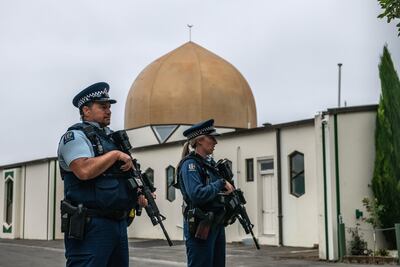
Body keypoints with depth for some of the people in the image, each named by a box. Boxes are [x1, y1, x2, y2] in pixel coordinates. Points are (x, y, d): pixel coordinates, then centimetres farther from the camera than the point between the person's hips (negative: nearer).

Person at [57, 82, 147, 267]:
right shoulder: (75, 136, -5)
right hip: (91, 225, -8)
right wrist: (116, 154, -12)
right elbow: (84, 171, -23)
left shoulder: (113, 138, 20)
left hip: (119, 222, 9)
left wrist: (138, 196, 10)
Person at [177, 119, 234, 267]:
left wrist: (227, 187, 5)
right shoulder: (190, 164, -13)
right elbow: (197, 195, -26)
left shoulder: (209, 163, 13)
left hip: (216, 224, 9)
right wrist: (221, 184, -16)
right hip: (200, 227, -9)